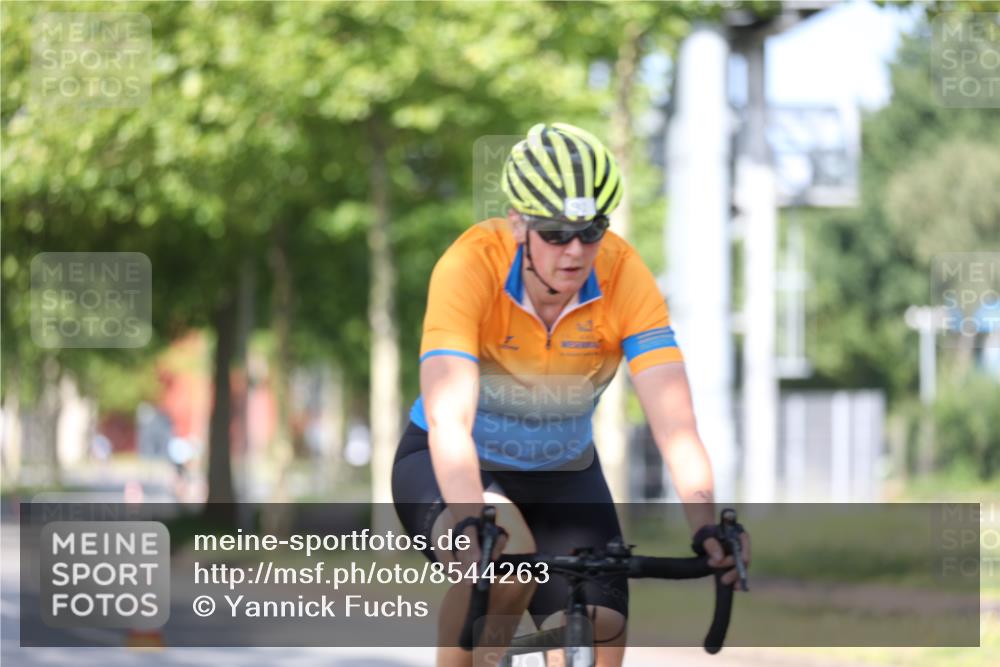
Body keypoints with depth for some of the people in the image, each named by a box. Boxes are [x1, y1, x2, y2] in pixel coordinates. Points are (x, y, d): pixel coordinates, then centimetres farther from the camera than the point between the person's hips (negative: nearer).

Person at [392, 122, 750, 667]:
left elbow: (673, 420, -30)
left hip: (562, 476, 3)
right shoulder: (470, 265, -29)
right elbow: (447, 418, -40)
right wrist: (472, 527, -57)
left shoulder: (624, 275, -23)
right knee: (504, 557, -36)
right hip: (452, 470, -3)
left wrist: (706, 526, -47)